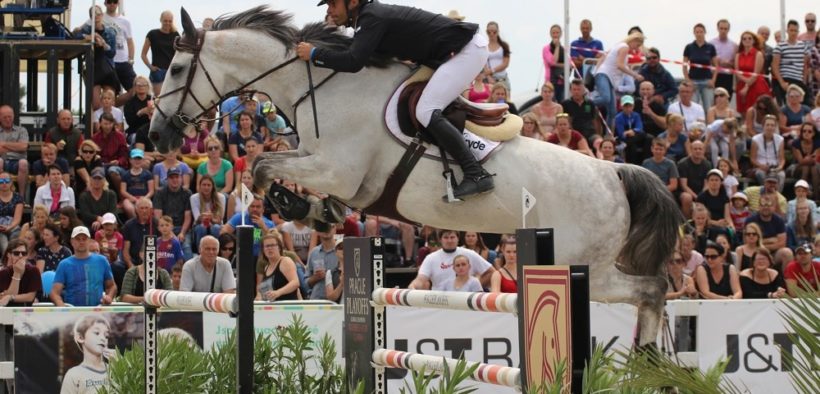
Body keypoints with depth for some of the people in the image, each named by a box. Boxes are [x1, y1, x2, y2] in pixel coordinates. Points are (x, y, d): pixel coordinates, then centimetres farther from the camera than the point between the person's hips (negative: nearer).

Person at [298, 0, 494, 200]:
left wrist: (314, 54, -18)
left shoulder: (372, 18, -18)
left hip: (468, 49, -10)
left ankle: (477, 175, -21)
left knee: (426, 112, -18)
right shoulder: (367, 16, 12)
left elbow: (353, 62, -28)